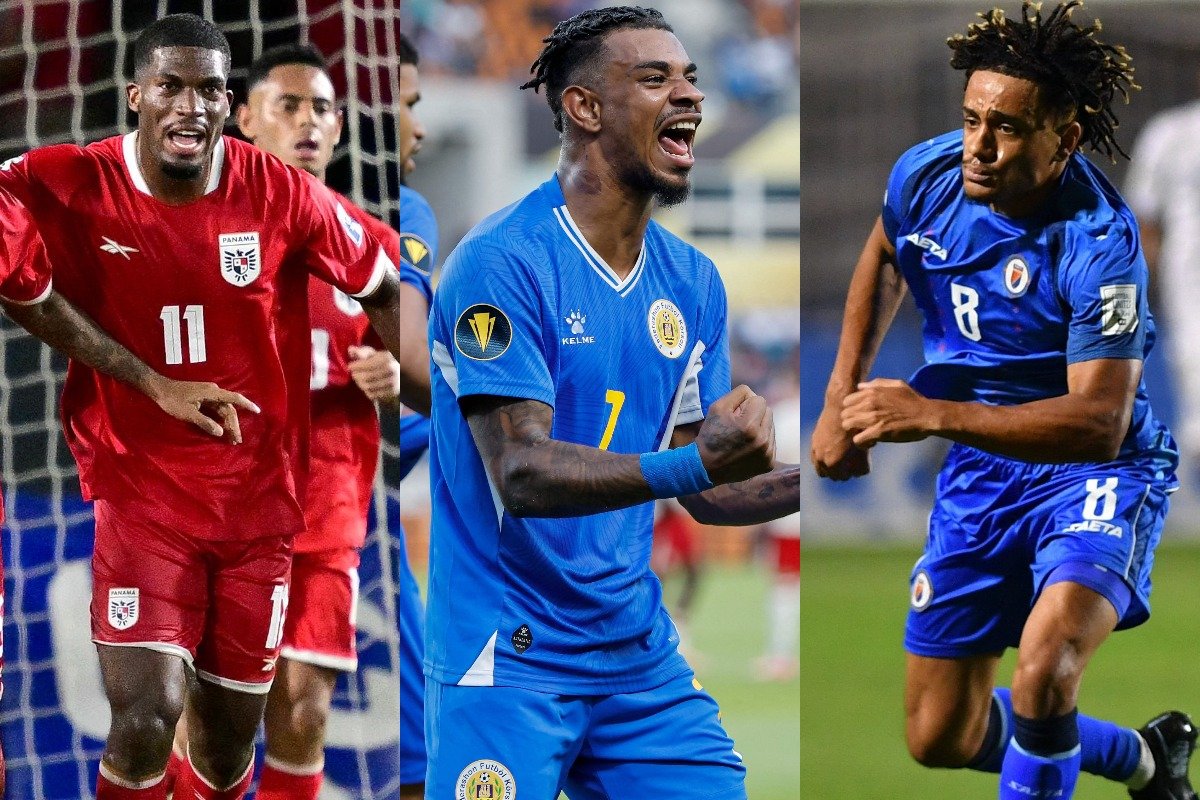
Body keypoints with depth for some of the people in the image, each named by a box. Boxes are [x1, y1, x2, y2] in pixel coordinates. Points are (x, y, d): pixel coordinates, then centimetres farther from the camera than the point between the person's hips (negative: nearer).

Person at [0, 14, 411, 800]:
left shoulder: (283, 195, -9)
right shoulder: (67, 187, -13)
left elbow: (383, 290, 5)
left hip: (260, 501, 2)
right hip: (141, 492, -2)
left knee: (231, 729, 12)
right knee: (146, 718, -19)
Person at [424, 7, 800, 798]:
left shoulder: (693, 281, 9)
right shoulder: (502, 263, -13)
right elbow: (520, 474, -21)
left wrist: (802, 484, -4)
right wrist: (693, 465, -34)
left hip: (640, 658, 6)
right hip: (507, 661, -6)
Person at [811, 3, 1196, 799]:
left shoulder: (1098, 241, -28)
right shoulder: (926, 175, -10)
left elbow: (1099, 423, -35)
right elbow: (884, 259, 16)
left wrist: (933, 414, -40)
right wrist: (844, 396, 11)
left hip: (1093, 473, -7)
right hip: (979, 473, 7)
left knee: (1044, 664, -35)